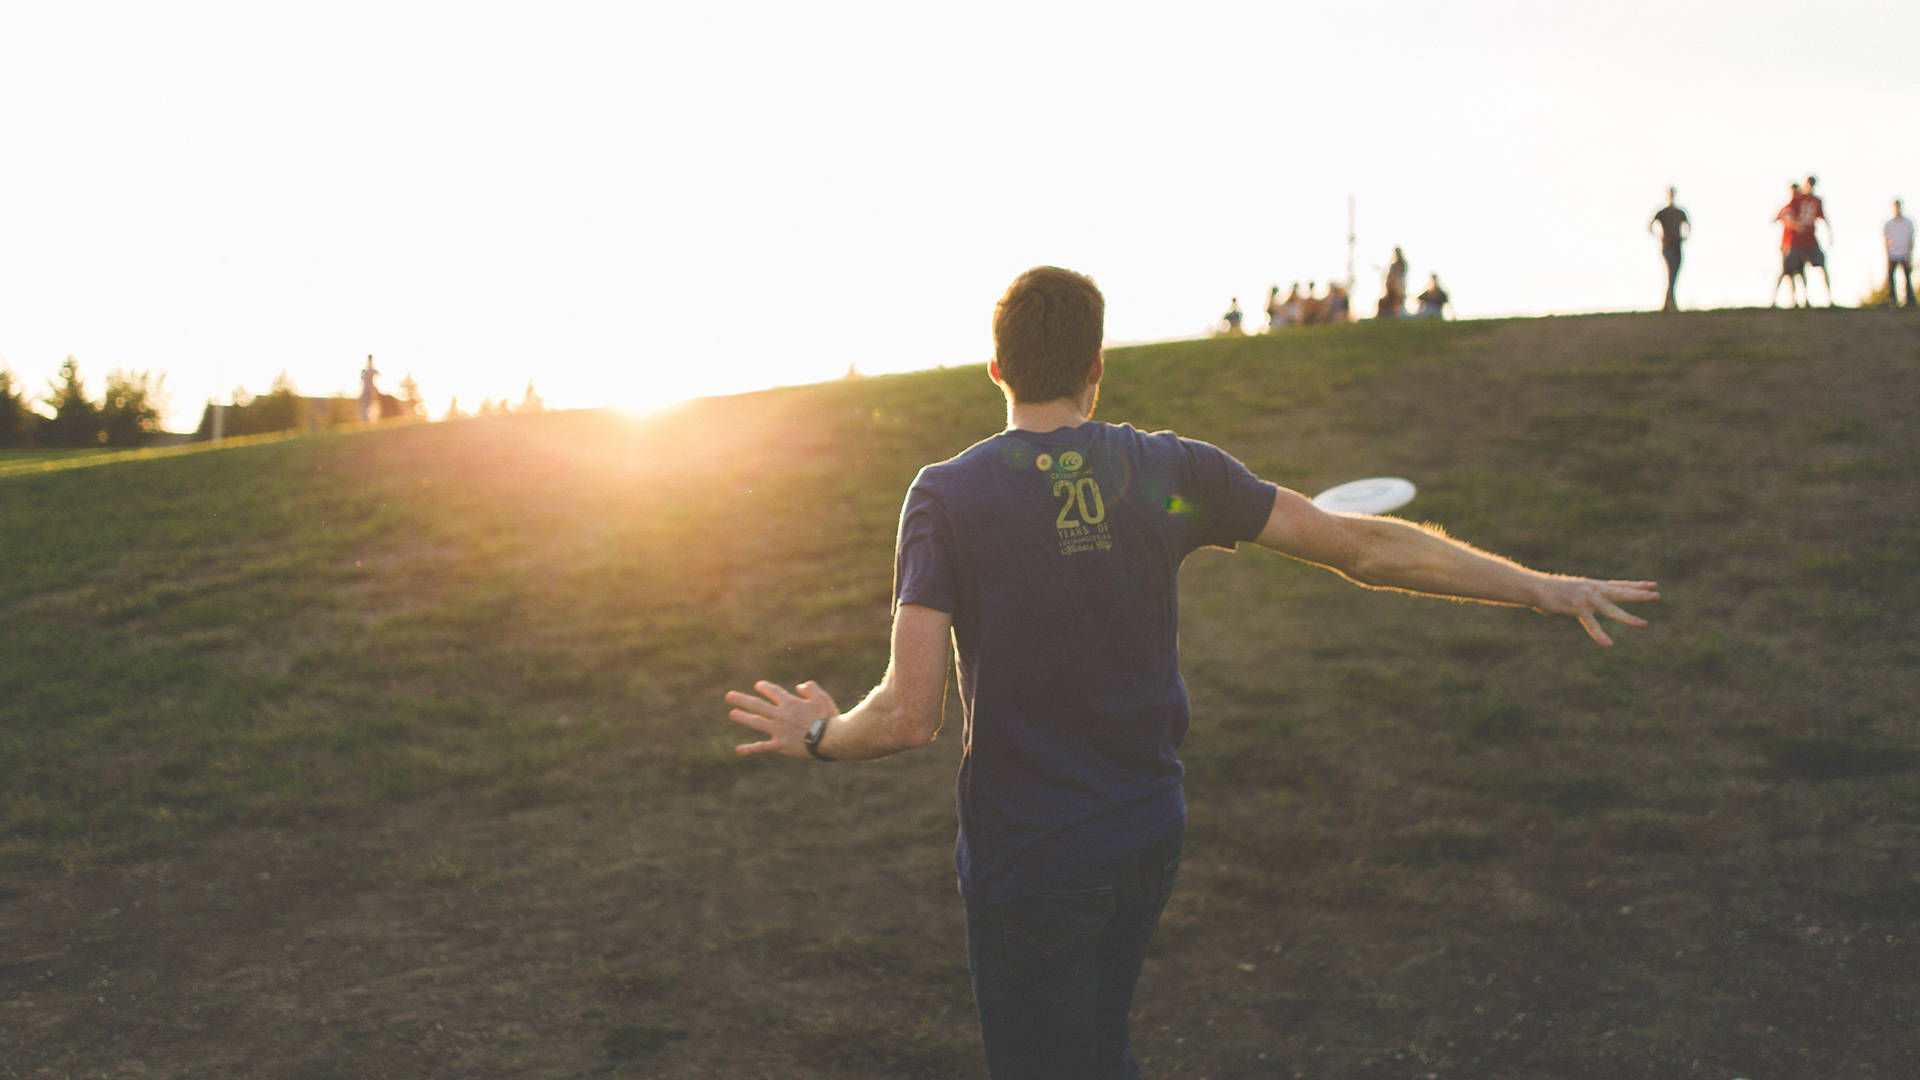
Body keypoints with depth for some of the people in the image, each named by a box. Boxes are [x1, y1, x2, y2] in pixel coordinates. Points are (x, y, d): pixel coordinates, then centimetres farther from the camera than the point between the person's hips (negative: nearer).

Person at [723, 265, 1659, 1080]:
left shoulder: (947, 494, -12)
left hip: (1027, 868, -4)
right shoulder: (1169, 469, -3)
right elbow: (1363, 547, -1)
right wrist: (1541, 588, 9)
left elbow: (908, 716, -17)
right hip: (1149, 838, 4)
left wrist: (817, 736, 5)